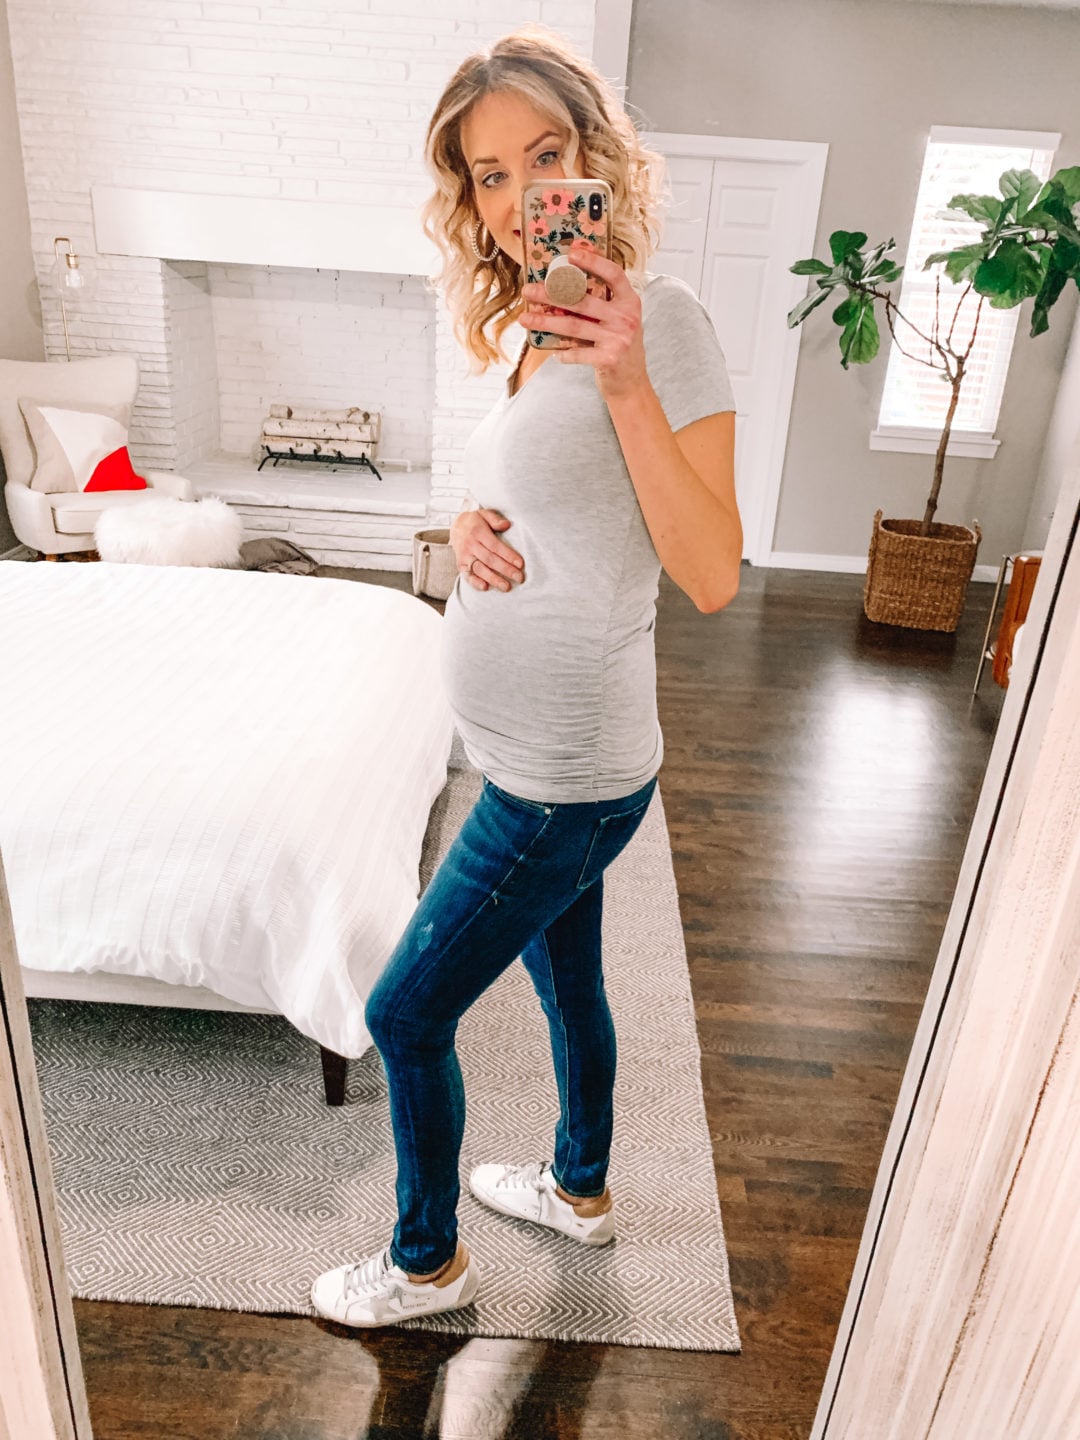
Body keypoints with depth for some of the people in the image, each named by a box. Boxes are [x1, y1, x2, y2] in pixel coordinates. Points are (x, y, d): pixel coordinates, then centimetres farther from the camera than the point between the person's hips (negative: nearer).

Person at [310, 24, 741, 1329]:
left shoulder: (662, 318, -17)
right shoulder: (534, 330, 9)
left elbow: (712, 577, -22)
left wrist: (627, 385, -29)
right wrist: (472, 527, -4)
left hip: (564, 779, -8)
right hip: (537, 764, 9)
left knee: (406, 1017, 7)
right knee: (567, 978, 26)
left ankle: (426, 1263, 35)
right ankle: (581, 1188, 53)